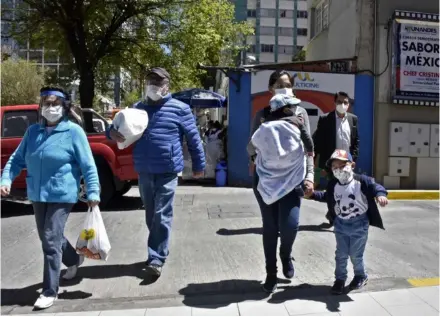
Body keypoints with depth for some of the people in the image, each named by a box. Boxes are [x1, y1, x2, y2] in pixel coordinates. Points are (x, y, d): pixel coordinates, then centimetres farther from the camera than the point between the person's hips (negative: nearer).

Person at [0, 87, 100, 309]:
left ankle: (50, 291, 6)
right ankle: (74, 260, 46)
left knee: (51, 240, -8)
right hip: (37, 195, 6)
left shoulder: (73, 131, -10)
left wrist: (93, 192, -15)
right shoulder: (33, 131, 6)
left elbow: (88, 165, -10)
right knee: (47, 238, 19)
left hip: (62, 195, -6)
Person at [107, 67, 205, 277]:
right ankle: (159, 251, 33)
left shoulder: (179, 109, -2)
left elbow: (194, 138, 2)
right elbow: (121, 127, 18)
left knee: (162, 216, -4)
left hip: (167, 171, -5)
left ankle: (156, 259, 3)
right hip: (144, 171, 5)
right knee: (151, 216, 15)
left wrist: (198, 165, 5)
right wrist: (112, 131, -7)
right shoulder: (137, 108, 11)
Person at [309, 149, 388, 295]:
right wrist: (312, 194, 2)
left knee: (356, 254, 8)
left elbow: (376, 187, -24)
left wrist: (380, 194, -46)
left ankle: (361, 276, 35)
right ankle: (340, 279, 27)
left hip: (359, 224, -3)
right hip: (341, 224, 4)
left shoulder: (362, 180, -15)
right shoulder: (333, 185, 0)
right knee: (341, 254, 11)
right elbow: (325, 196, 15)